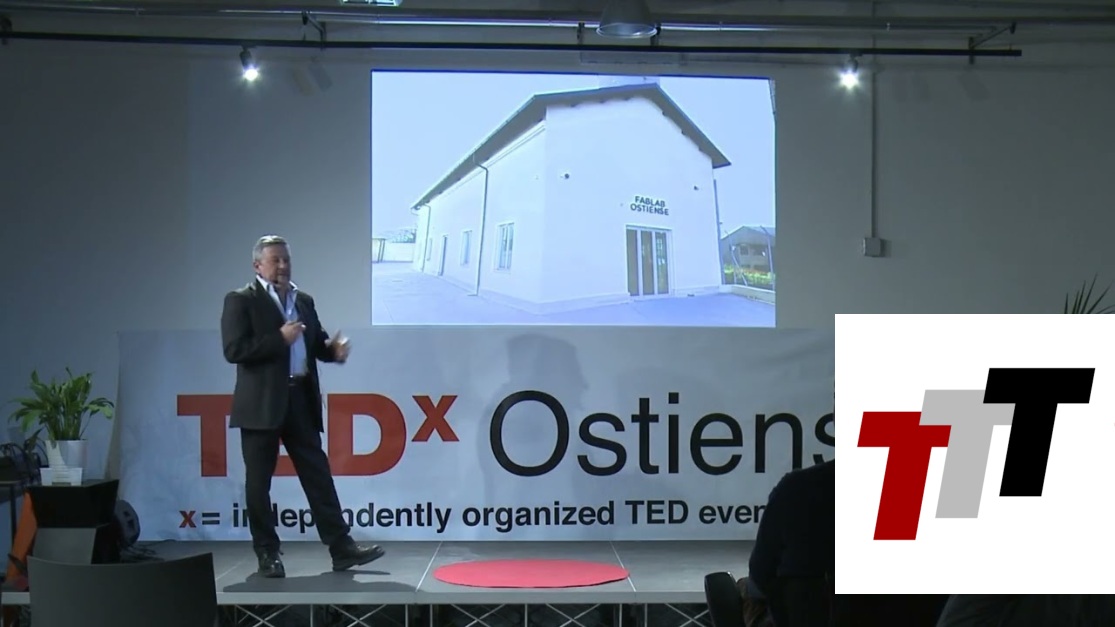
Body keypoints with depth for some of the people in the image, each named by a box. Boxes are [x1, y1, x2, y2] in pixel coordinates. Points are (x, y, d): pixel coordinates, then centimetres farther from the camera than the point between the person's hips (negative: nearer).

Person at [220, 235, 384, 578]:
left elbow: (315, 343, 19)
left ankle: (342, 548, 6)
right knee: (259, 481, 3)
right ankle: (268, 553, 11)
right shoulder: (240, 301, -4)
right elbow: (234, 350, -14)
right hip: (262, 404, -5)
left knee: (318, 474, 5)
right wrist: (279, 339, -18)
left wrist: (333, 349, -4)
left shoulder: (303, 300, 15)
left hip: (301, 400, 6)